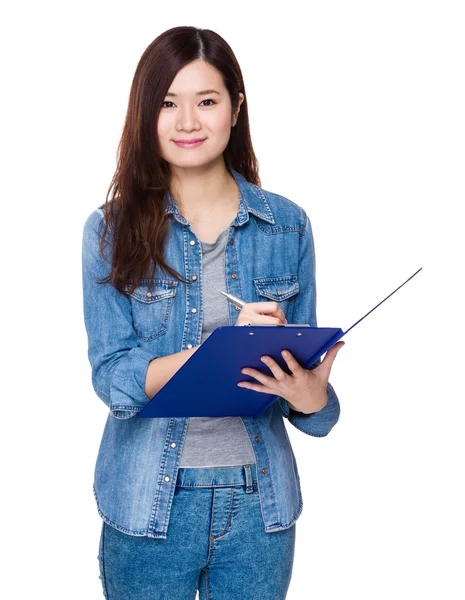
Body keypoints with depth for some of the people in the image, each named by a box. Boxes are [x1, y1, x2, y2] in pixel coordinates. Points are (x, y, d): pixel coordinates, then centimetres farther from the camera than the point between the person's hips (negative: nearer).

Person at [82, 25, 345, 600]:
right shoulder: (111, 229, -5)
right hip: (149, 504, -1)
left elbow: (301, 364, 6)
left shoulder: (287, 226, 0)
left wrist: (311, 396, -18)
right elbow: (112, 378, -11)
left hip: (259, 502, 2)